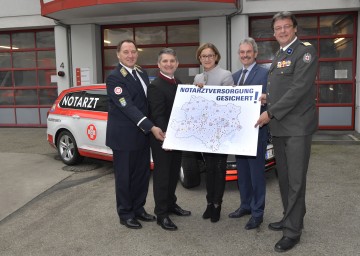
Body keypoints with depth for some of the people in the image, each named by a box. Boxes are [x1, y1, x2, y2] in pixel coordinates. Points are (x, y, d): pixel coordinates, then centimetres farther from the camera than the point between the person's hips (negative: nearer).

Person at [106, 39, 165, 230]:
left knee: (143, 174, 15)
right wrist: (152, 128, -28)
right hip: (124, 136, -7)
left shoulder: (142, 73, 10)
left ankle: (138, 209, 31)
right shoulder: (114, 77, -14)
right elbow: (128, 107, -23)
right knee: (124, 176, 7)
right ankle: (125, 214, 22)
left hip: (142, 134, 7)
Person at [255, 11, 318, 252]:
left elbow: (299, 88, -19)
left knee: (296, 180, -2)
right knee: (284, 178, 16)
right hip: (279, 127, 8)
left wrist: (270, 113, -18)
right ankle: (291, 218, 31)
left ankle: (293, 230, 8)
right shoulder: (279, 56, 17)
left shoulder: (306, 51, -9)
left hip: (297, 127, -8)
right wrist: (268, 97, 6)